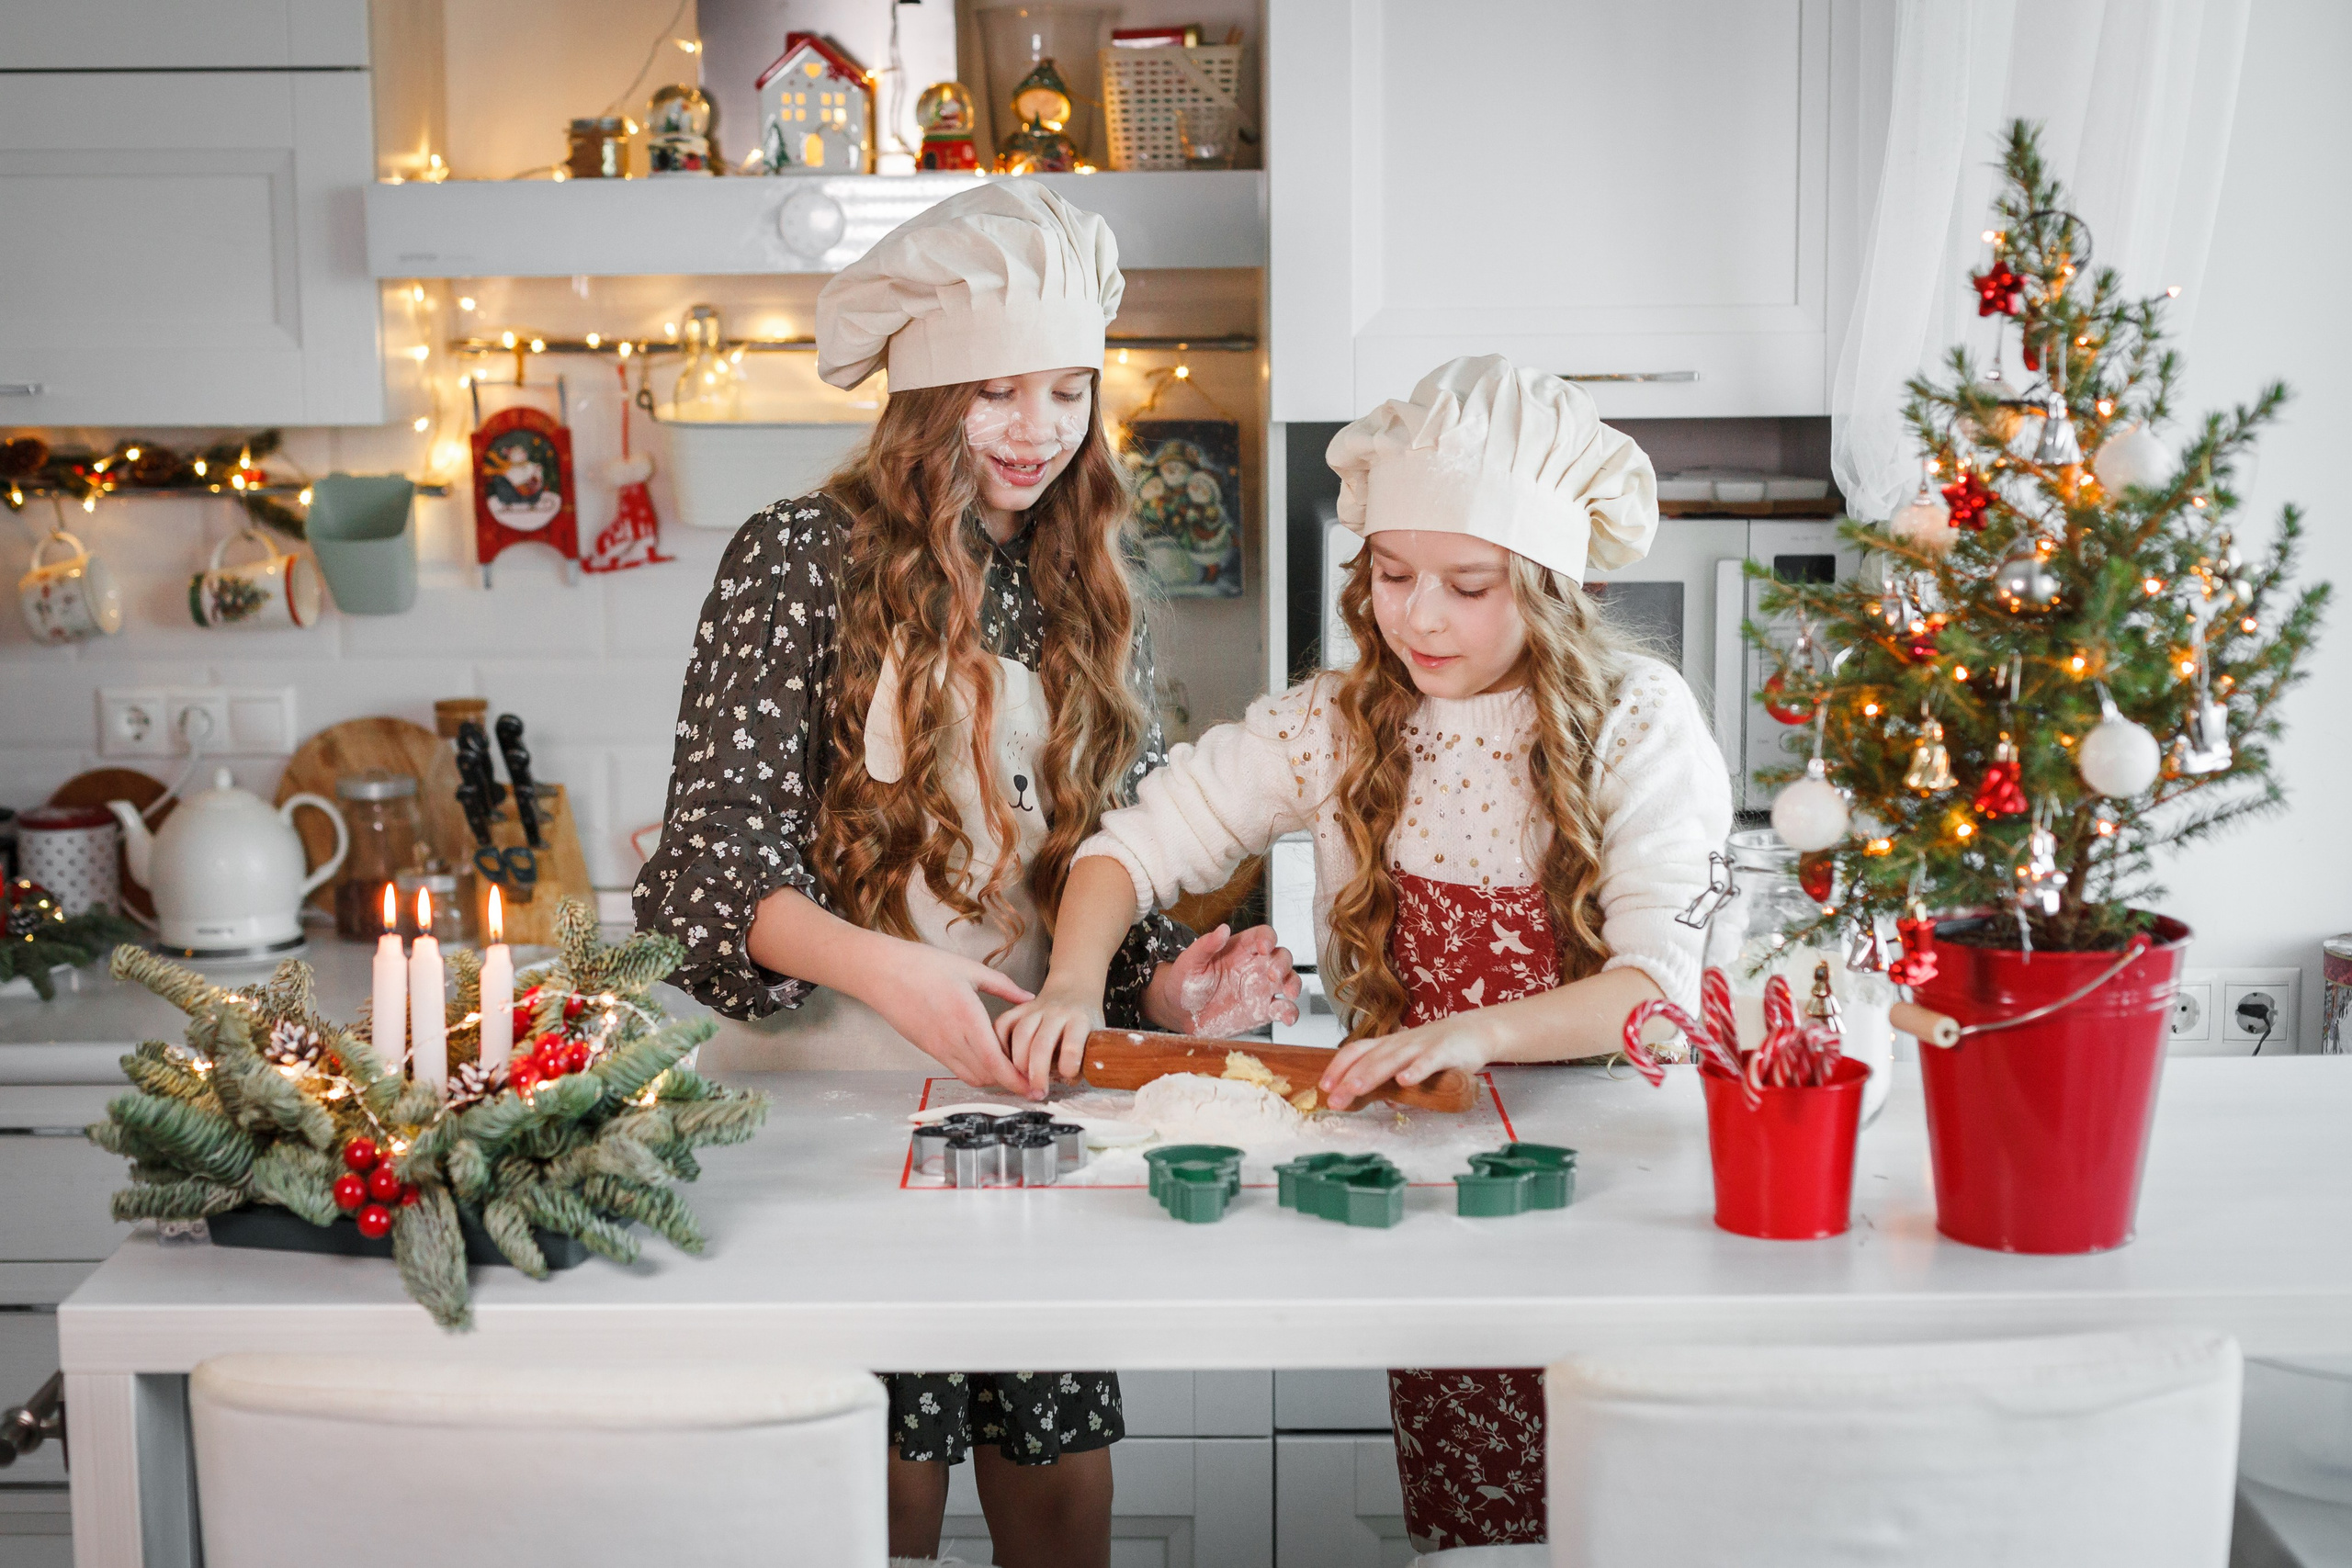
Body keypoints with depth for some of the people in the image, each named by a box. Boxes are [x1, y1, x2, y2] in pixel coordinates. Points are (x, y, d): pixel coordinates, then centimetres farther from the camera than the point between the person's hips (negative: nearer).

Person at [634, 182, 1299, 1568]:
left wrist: (1169, 987, -8)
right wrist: (885, 970, -27)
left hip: (1034, 1094, 4)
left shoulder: (1093, 596, 10)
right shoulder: (804, 559, -5)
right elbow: (717, 853, -11)